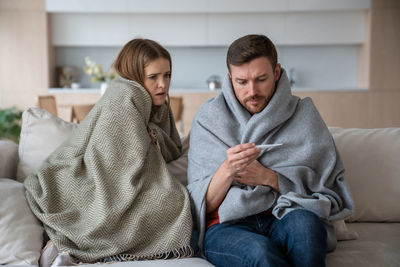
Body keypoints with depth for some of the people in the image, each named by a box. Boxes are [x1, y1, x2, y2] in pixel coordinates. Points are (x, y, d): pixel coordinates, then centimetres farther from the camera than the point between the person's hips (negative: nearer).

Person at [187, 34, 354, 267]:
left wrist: (269, 178, -10)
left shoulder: (303, 114, 4)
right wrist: (227, 169, -19)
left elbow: (329, 193, 2)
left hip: (284, 221, 2)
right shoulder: (209, 118, 3)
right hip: (227, 226, -1)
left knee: (304, 222, -34)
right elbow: (204, 204, 2)